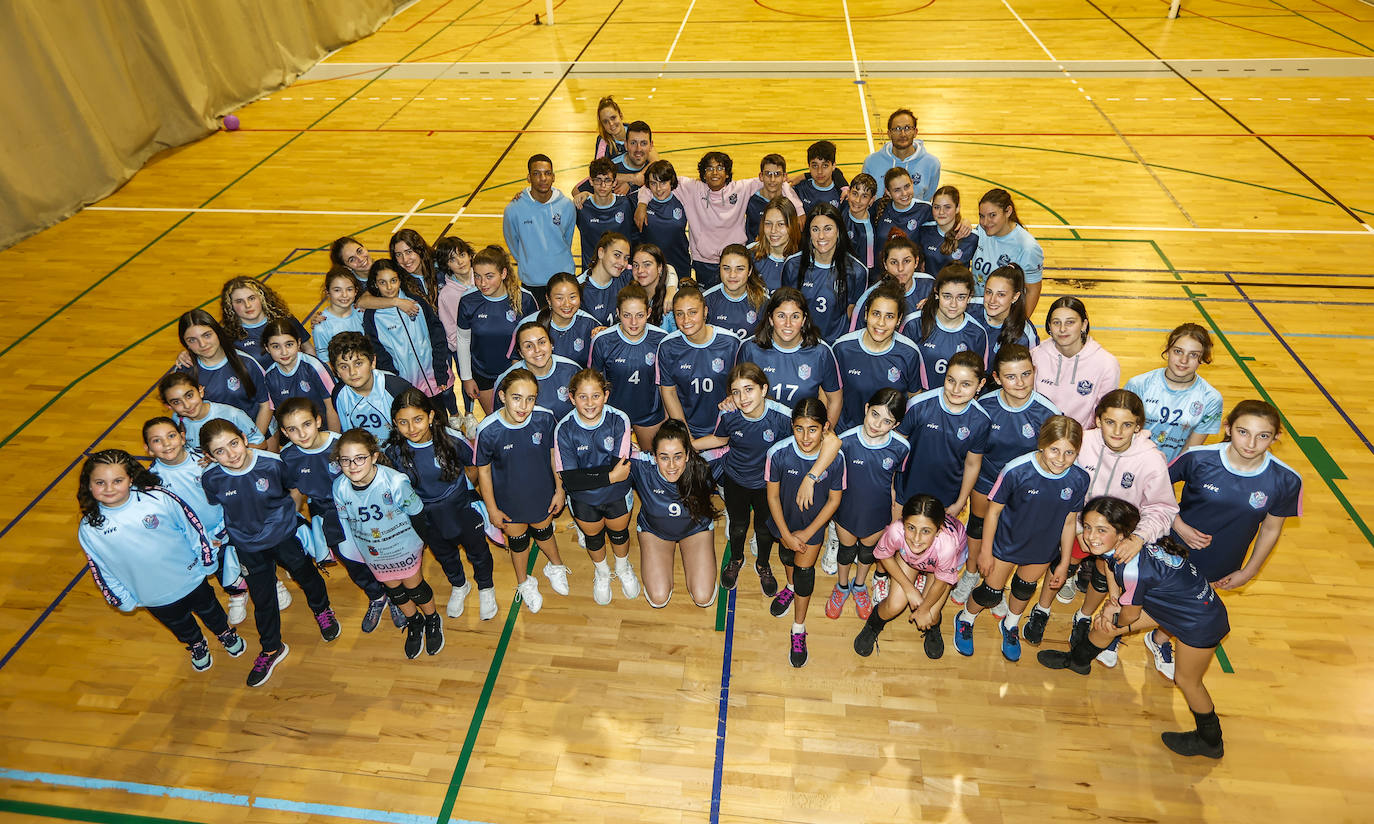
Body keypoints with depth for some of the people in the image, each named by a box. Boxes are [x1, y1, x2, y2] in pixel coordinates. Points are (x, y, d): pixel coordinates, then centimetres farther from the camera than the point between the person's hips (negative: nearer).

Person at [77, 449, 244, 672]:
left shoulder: (159, 499, -25)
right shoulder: (89, 530, -18)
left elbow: (192, 527, -12)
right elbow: (101, 571, -4)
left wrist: (207, 560, -4)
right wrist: (123, 601, 3)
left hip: (190, 578, -1)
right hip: (154, 598, 1)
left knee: (210, 611, 26)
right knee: (181, 626, 27)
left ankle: (226, 633, 58)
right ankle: (197, 646, 59)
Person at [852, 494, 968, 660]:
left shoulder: (947, 545, -45)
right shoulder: (896, 531, -41)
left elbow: (941, 581, -23)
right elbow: (884, 556, -15)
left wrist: (924, 609, -7)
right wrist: (909, 589, -14)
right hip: (908, 556, 1)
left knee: (930, 618, -9)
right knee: (894, 605, -9)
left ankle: (932, 629, 29)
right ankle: (874, 625, 25)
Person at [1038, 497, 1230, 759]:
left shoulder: (1133, 569, -38)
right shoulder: (1120, 546, -17)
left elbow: (1130, 615, -20)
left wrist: (1116, 622, 1)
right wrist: (1114, 605, -5)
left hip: (1201, 623, -8)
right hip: (1172, 601, 8)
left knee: (1187, 680, 13)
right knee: (1104, 624, 14)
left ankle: (1210, 742, 39)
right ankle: (1077, 660, 44)